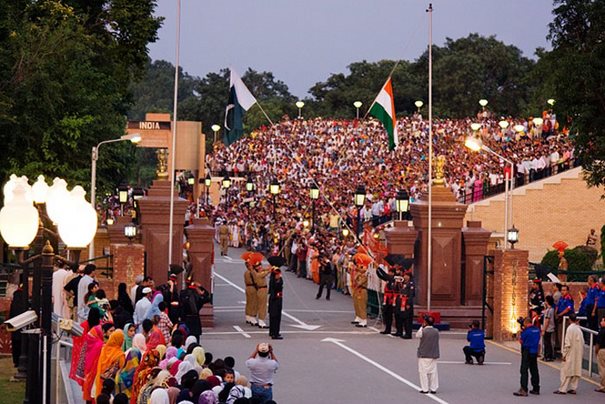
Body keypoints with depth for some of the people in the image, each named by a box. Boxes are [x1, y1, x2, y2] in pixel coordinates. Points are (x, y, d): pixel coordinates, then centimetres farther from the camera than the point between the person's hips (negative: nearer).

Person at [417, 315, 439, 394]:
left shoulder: (423, 331, -15)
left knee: (423, 372, 3)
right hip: (434, 355, 5)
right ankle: (433, 388, 12)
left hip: (424, 355, -5)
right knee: (433, 371, 10)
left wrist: (422, 327, 6)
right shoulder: (436, 331, -2)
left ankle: (425, 389, 3)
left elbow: (417, 335, 2)